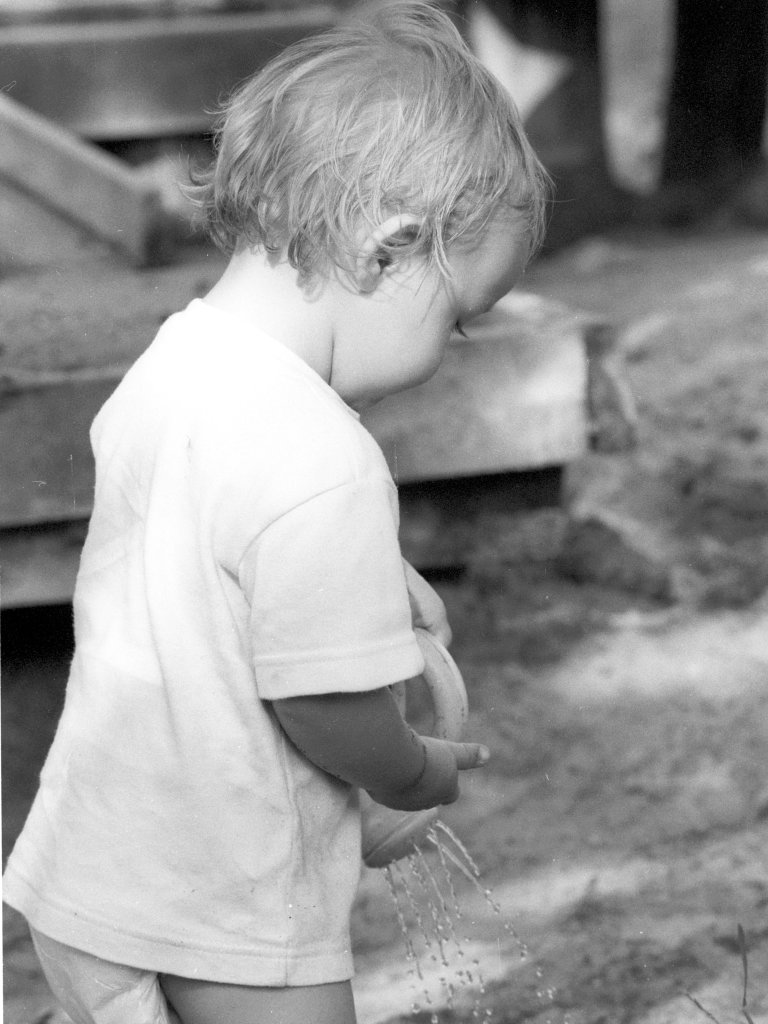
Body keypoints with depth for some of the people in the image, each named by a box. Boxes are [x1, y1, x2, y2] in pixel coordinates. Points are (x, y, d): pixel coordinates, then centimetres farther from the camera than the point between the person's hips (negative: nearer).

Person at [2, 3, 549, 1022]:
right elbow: (334, 717, -21)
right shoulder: (323, 467, -29)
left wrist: (377, 574, 15)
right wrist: (420, 775, -1)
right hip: (225, 929, -8)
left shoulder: (172, 359, -1)